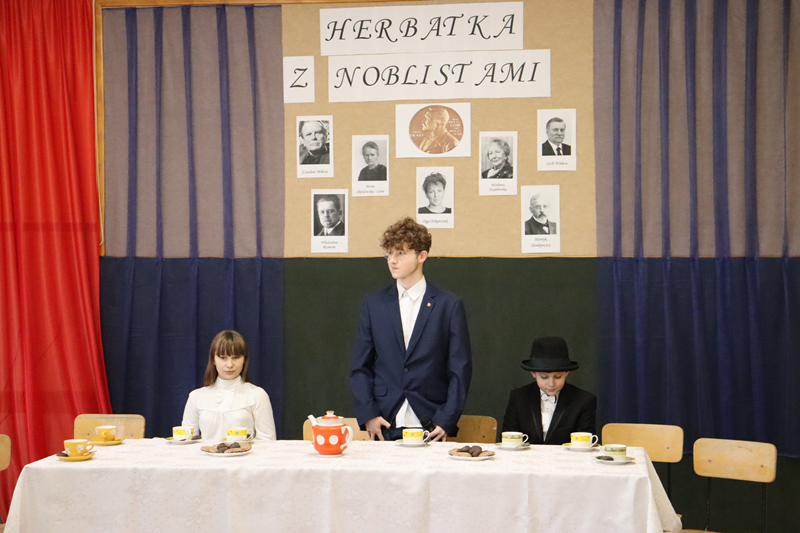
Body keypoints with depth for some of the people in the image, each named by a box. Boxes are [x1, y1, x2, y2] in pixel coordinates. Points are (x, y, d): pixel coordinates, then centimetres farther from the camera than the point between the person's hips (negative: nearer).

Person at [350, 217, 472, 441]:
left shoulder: (450, 305, 3)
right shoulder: (373, 303, 10)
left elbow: (460, 370, 1)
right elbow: (360, 366, 9)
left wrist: (446, 421, -8)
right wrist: (367, 415, -3)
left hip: (430, 425, -2)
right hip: (385, 425, 2)